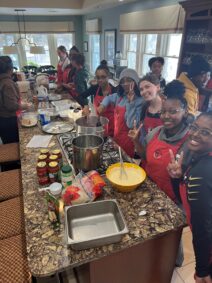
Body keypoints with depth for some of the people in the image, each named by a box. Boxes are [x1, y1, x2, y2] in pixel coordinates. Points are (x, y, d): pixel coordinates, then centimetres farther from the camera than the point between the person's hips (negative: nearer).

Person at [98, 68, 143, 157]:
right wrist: (102, 105, 4)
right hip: (116, 137, 6)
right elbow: (109, 98, 23)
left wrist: (130, 101, -30)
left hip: (129, 142, -6)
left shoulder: (140, 101, -19)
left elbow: (131, 125, -29)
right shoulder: (120, 95, 1)